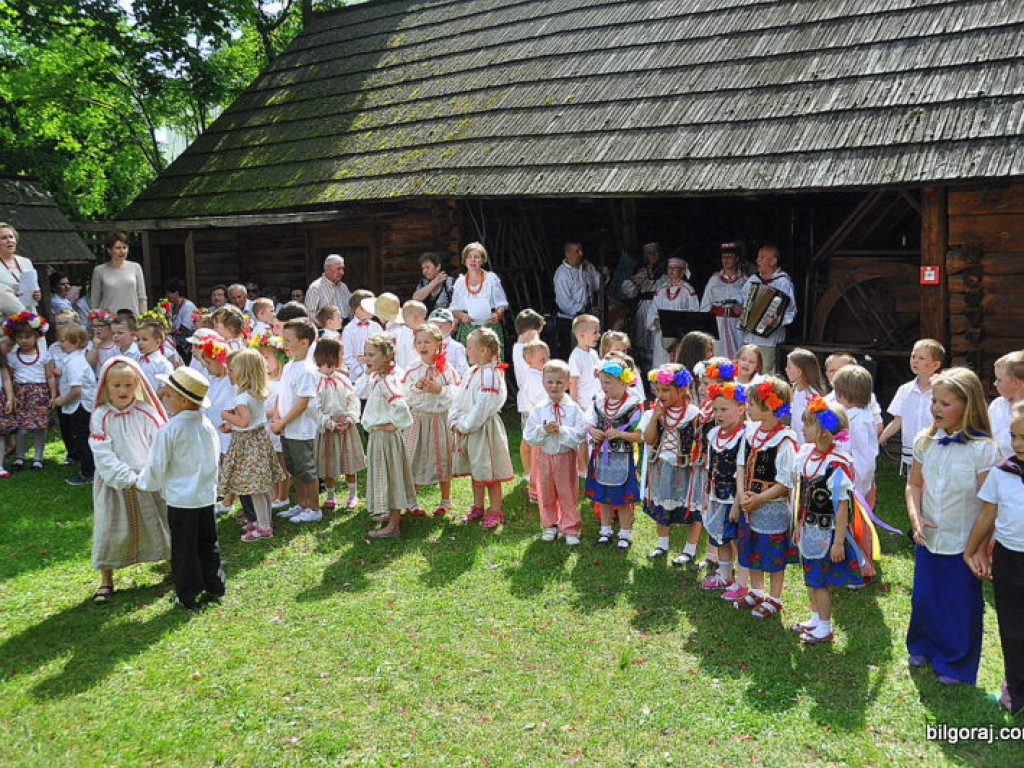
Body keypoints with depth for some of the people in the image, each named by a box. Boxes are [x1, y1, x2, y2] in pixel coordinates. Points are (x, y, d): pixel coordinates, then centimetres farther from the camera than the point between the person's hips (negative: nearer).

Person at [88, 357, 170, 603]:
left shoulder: (147, 412, -5)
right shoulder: (100, 416, -7)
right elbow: (103, 455, -12)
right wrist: (128, 479, -19)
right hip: (114, 484, 0)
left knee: (160, 524, 9)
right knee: (110, 530, 7)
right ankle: (106, 580, 22)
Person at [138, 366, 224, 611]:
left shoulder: (169, 430, -18)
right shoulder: (207, 424, 0)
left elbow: (156, 465, -11)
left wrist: (145, 484, 8)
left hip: (180, 499, -6)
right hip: (207, 495, 6)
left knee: (184, 547, 6)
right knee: (208, 543, 17)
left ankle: (188, 595, 16)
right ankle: (214, 586, 27)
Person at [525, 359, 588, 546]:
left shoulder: (573, 409, -7)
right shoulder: (538, 410, -3)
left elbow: (580, 434, -14)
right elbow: (529, 436, -5)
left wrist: (561, 430, -23)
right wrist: (543, 430, -22)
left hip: (566, 456, -2)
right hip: (544, 455, 2)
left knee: (568, 493, 6)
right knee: (546, 493, 14)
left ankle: (570, 528, 19)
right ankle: (550, 525, 31)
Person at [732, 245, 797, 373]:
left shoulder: (783, 282, -5)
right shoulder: (753, 279, 14)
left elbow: (791, 311, -9)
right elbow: (739, 296, 28)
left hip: (768, 338, -6)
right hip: (749, 337, 6)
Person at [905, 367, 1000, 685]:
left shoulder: (984, 449, -17)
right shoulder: (925, 441, -2)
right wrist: (916, 518, -7)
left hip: (963, 544, -4)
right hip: (928, 539, 4)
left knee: (961, 606, 10)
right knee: (923, 598, 16)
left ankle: (957, 664, 32)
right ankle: (922, 647, 42)